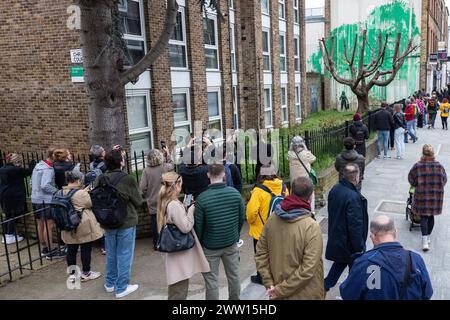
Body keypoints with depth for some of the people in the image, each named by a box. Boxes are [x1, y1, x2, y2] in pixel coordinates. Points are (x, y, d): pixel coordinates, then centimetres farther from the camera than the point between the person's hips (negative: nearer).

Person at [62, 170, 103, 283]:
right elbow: (91, 204, -9)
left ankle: (72, 274, 21)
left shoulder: (61, 193, 3)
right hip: (82, 226, -7)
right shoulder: (80, 193, -19)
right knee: (86, 249, 6)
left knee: (71, 250, 12)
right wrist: (89, 193, 6)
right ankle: (86, 273, 16)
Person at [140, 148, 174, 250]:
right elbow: (171, 164, 14)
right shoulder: (165, 167, -10)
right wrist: (167, 153, 22)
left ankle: (156, 243, 18)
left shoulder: (147, 170, -13)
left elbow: (143, 187, -13)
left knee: (154, 223, 10)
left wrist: (148, 196, 4)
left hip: (152, 202, -1)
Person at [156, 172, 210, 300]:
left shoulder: (167, 203, 7)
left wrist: (184, 207, 6)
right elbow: (186, 227, -21)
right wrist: (191, 210, -10)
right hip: (180, 250, -10)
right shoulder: (175, 205, -23)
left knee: (177, 288, 20)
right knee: (179, 290, 1)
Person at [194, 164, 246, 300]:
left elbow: (198, 226, -12)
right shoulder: (235, 193, -11)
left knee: (211, 281, 10)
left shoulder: (202, 198, -21)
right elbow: (242, 218, 0)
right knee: (234, 275, 20)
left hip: (210, 247, -3)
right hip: (231, 243, 3)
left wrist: (199, 243, 5)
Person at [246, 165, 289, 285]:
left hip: (261, 230, -5)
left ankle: (261, 278, 27)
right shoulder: (283, 188, -7)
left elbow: (251, 211, -26)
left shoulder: (259, 190, -24)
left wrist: (250, 221, -5)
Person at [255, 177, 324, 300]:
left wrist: (269, 283, 0)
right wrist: (281, 290, -17)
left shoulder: (272, 218, -8)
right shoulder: (312, 227, -24)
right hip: (305, 294, -4)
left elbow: (261, 253, -3)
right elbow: (308, 269, -25)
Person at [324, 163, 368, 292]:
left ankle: (326, 285, 32)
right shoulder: (353, 197, -30)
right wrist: (359, 247, -16)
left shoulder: (335, 190, -4)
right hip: (348, 242, -8)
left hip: (335, 237, 8)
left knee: (340, 262, 27)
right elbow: (355, 225, -27)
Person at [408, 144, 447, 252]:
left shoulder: (417, 166, -14)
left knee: (423, 217, 5)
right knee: (431, 216, 17)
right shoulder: (439, 166, -7)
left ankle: (425, 241, -6)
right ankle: (428, 238, 29)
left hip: (422, 196, -2)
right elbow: (444, 180, 4)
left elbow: (411, 180, -3)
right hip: (436, 196, 2)